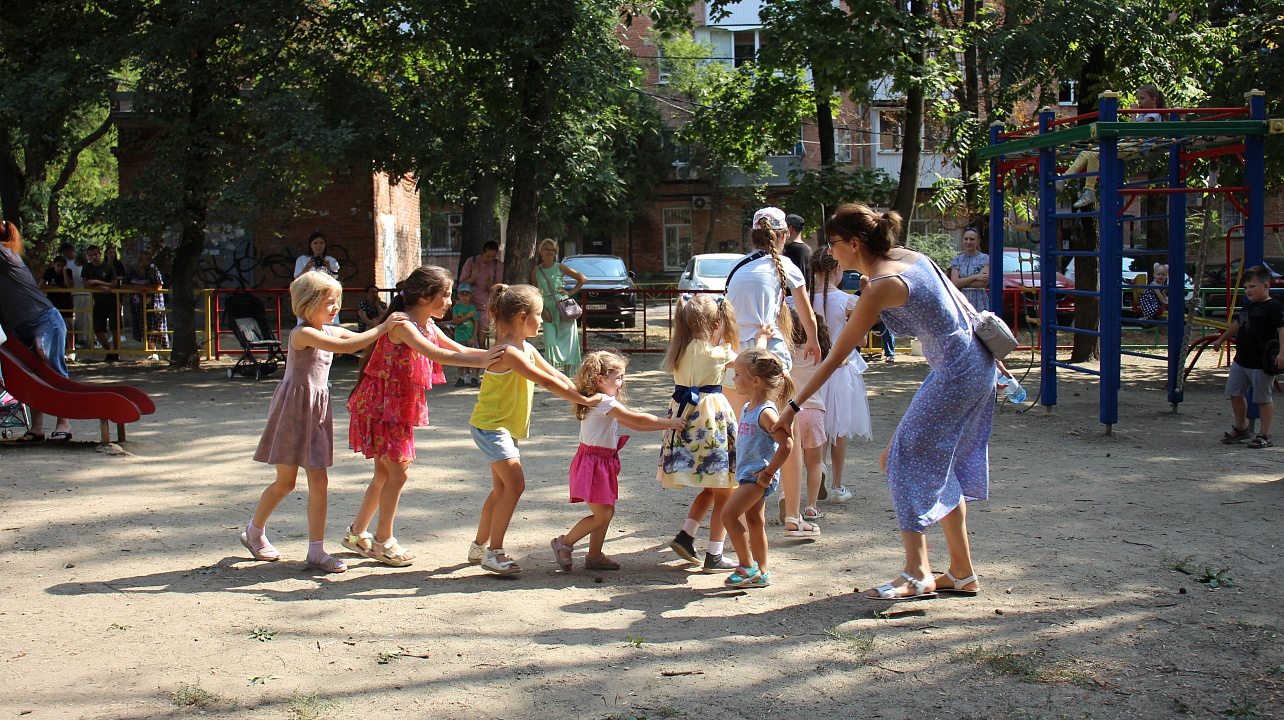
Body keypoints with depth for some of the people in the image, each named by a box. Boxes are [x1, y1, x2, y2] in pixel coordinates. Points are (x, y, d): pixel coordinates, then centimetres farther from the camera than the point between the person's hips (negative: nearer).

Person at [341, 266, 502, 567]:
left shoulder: (427, 326, 9)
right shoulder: (402, 324, -20)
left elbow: (459, 350, 14)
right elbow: (434, 354, -35)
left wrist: (495, 354, 0)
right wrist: (479, 361, -41)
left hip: (401, 408, 9)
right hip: (381, 407, -9)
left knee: (386, 472, 15)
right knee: (397, 473, -5)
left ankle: (357, 533, 28)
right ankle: (383, 541, 8)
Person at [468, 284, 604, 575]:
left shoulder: (527, 350, 9)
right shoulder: (508, 352, -23)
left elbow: (556, 375, 10)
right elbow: (547, 382, -24)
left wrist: (584, 396, -2)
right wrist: (584, 400, -21)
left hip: (505, 427, 10)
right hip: (491, 426, -10)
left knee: (502, 488, 16)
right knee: (515, 485, -14)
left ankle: (480, 546, 28)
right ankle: (494, 552, -8)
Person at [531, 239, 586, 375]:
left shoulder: (560, 268, 2)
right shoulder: (536, 271, 5)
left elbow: (582, 278, 7)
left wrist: (571, 293, -1)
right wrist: (543, 310, -6)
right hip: (548, 309, 1)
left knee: (567, 342, -1)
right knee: (550, 342, -11)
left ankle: (565, 372, 10)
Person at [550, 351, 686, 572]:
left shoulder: (604, 403, 15)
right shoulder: (603, 402, -18)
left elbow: (632, 424, 15)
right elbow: (638, 419, -19)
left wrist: (664, 425, 7)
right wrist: (670, 423, -12)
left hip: (603, 464, 10)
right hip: (592, 464, -10)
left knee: (607, 512, 12)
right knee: (602, 515, -6)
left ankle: (594, 556, 20)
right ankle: (564, 544, 8)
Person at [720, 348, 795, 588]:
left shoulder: (766, 413, -20)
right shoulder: (747, 408, 10)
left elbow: (786, 444, -27)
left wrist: (768, 472, -21)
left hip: (759, 476, -10)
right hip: (748, 474, 10)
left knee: (729, 514, -14)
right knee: (754, 520, 14)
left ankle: (748, 567, -3)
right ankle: (761, 573, 24)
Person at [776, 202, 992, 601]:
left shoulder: (880, 286, -19)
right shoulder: (908, 256, 6)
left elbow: (837, 355, -16)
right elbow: (960, 302, 12)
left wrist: (794, 405, -10)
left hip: (955, 375, -9)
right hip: (978, 363, 9)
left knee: (907, 461, -2)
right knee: (942, 467, 15)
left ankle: (917, 575, -1)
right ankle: (962, 574, 21)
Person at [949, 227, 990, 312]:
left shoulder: (985, 259, 4)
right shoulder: (957, 259, 12)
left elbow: (983, 283, -9)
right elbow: (954, 283, -1)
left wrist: (962, 282, -4)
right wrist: (975, 277, -9)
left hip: (979, 302, -2)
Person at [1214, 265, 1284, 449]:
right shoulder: (1247, 306, 13)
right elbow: (1238, 324, 29)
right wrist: (1221, 339, 41)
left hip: (1261, 364, -9)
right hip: (1240, 360, 9)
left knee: (1263, 399, 0)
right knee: (1235, 394, 14)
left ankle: (1265, 436, 8)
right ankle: (1240, 429, 32)